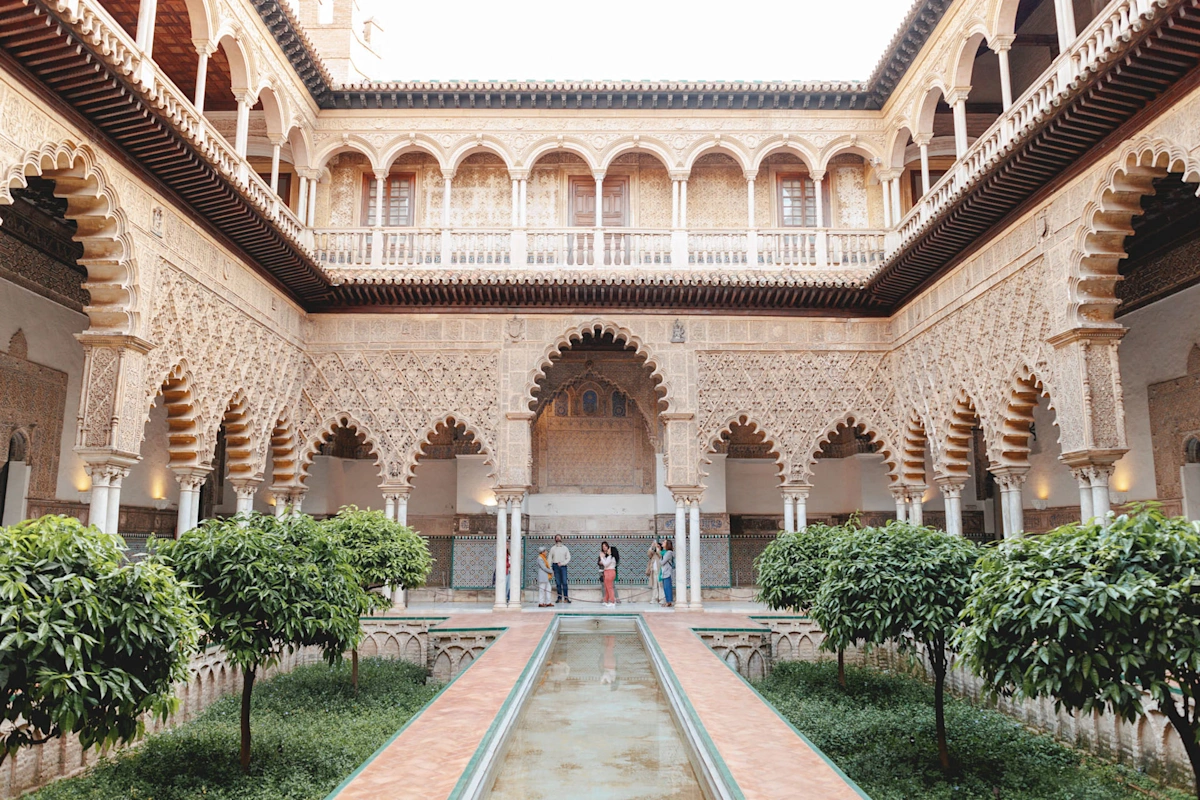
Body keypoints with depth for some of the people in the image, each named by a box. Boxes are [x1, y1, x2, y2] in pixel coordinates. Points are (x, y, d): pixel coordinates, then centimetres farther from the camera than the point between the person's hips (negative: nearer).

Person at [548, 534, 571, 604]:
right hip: (555, 566, 1)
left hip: (563, 566, -1)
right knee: (558, 583, 1)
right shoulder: (552, 548, 10)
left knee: (564, 582, -7)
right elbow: (550, 558, 9)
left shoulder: (565, 548, 8)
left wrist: (562, 563, -8)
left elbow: (568, 558, 5)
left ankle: (566, 597, -6)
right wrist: (550, 568, -1)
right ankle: (559, 597, 5)